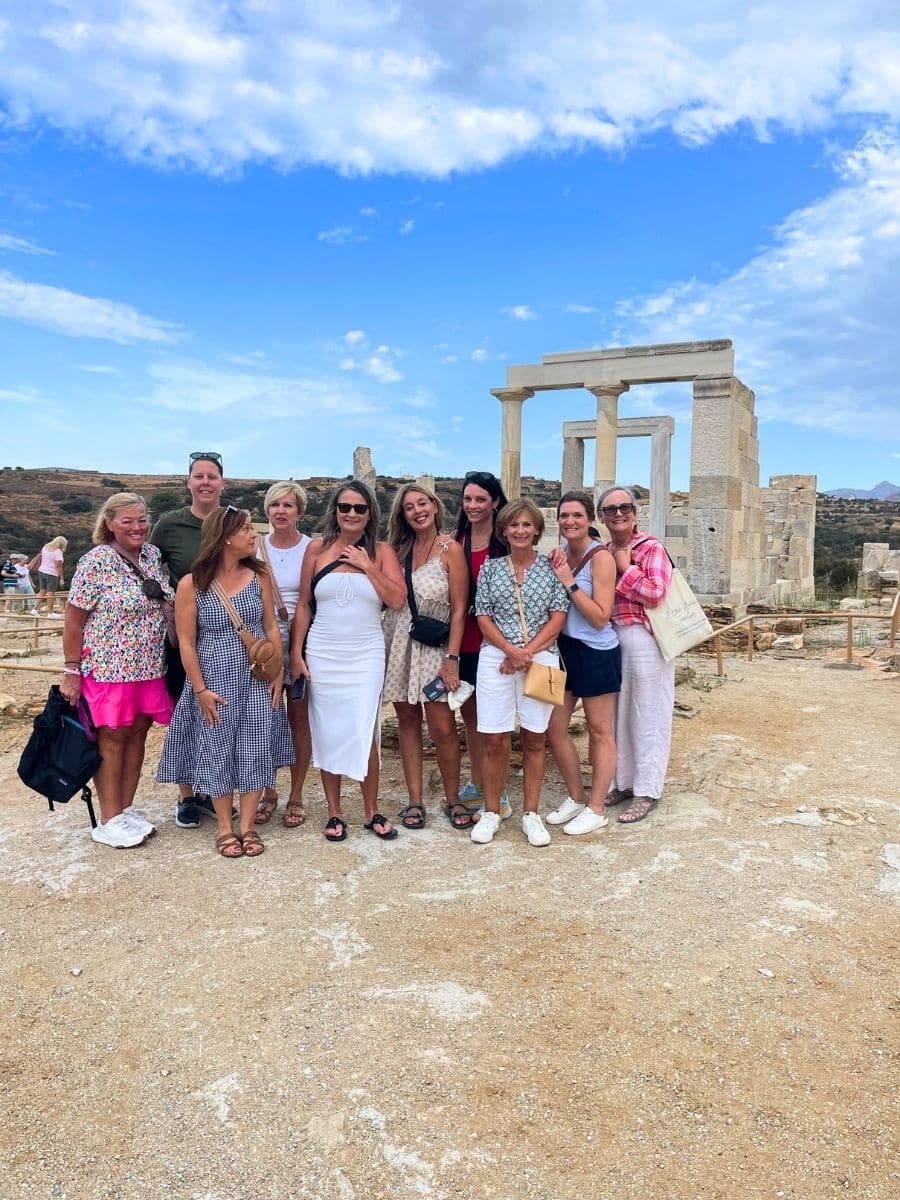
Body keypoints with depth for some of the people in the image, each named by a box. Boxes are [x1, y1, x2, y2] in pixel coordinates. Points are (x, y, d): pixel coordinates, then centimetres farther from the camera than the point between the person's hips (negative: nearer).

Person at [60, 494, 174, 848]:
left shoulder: (153, 555, 6)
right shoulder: (96, 561, -12)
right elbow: (73, 620, -11)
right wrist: (72, 672, -12)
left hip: (149, 668, 6)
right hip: (110, 669, -6)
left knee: (137, 734, 11)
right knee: (112, 739, 3)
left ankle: (127, 809, 25)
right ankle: (109, 821, 14)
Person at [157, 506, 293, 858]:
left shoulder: (258, 575, 0)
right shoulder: (191, 585, -9)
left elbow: (271, 627, 4)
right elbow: (186, 642, -7)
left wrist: (278, 673, -1)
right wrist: (200, 689, -9)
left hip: (258, 681, 3)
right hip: (215, 682, -2)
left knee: (254, 751, 5)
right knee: (217, 752, 6)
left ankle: (247, 826, 18)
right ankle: (224, 827, 22)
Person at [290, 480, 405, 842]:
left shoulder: (381, 551, 2)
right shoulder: (318, 548, 2)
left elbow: (398, 599, -9)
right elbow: (303, 606, 5)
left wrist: (367, 565, -12)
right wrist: (296, 654, 1)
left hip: (366, 656, -1)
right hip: (322, 655, 1)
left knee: (365, 735, -1)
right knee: (328, 734, 7)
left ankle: (372, 812, 17)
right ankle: (334, 813, 21)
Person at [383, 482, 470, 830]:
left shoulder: (450, 549, -5)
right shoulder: (399, 548, 8)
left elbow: (459, 608, -8)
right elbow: (388, 598, 11)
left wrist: (452, 658, -12)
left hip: (435, 646, -4)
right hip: (398, 644, 4)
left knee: (443, 727, -6)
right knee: (408, 721, 8)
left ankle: (453, 799, 13)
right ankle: (415, 801, 17)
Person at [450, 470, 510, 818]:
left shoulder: (506, 541, -6)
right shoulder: (456, 541, 8)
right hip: (463, 638, 5)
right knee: (469, 712, 15)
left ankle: (498, 796, 12)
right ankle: (476, 785, 30)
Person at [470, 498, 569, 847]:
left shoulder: (550, 567, 4)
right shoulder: (491, 568, 7)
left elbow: (558, 617, -1)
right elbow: (483, 617, 3)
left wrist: (526, 652, -11)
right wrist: (511, 650, -12)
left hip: (540, 658, 0)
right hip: (495, 658, 0)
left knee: (534, 739, 6)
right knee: (495, 740, 2)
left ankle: (531, 814, 18)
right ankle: (491, 812, 17)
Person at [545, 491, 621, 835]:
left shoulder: (600, 557, -15)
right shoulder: (561, 554, 5)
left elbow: (601, 617, -18)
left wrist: (569, 582, -21)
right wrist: (552, 573, -8)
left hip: (596, 652, -7)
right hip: (565, 648, 7)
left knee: (599, 731, 7)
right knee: (554, 728, 10)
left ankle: (596, 809, 20)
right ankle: (576, 797, 29)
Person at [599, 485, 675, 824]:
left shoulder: (652, 548, -6)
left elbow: (655, 594, -18)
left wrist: (625, 568, -11)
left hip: (644, 640, -6)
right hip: (610, 639, 6)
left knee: (648, 717, 2)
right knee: (619, 714, 14)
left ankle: (647, 791, 12)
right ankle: (624, 782, 27)